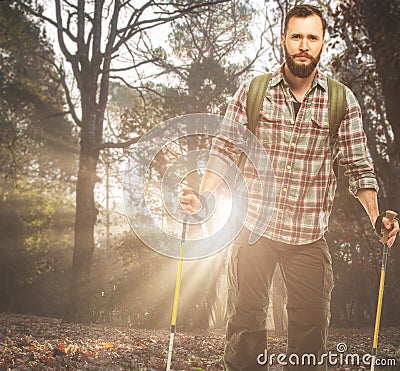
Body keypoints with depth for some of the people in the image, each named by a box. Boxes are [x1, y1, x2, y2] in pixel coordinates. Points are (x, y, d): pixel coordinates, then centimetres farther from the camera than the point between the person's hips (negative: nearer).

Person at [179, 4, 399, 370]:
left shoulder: (342, 100, -1)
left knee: (311, 322, 7)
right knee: (246, 317, 7)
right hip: (254, 227, 0)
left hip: (309, 234, 1)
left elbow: (358, 165, 2)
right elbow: (224, 151, 0)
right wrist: (202, 197, -12)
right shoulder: (252, 91, -2)